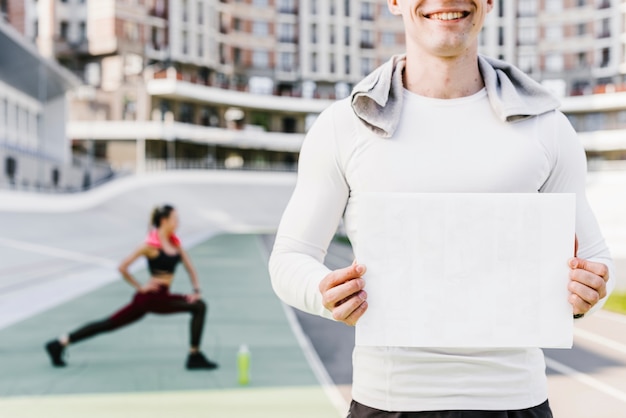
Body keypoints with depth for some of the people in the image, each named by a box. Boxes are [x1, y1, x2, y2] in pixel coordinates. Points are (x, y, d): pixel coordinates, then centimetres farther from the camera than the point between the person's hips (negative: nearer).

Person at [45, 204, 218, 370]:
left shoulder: (174, 242, 9)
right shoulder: (151, 244, -14)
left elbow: (189, 266, 14)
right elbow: (123, 267, -14)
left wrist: (196, 290, 3)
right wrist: (140, 287, -9)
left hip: (162, 297, 7)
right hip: (151, 296, -7)